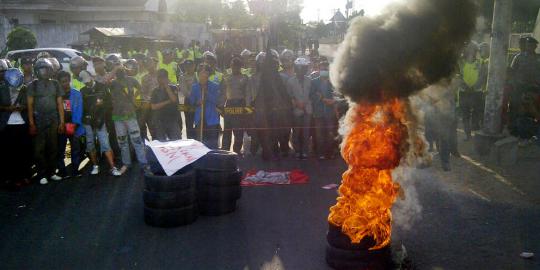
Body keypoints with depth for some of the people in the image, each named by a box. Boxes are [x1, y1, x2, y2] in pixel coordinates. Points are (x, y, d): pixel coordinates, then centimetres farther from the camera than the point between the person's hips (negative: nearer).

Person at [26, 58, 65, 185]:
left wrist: (62, 121, 4)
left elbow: (60, 103, 10)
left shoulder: (55, 84, 9)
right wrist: (31, 123, -9)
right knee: (39, 149, -2)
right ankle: (42, 175, 3)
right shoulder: (33, 85, 1)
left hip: (53, 120, 3)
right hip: (39, 120, -2)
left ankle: (52, 172, 14)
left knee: (53, 148, 4)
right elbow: (30, 105, -2)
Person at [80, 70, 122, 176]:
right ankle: (95, 166, 22)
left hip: (100, 121, -2)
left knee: (105, 144, -6)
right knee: (90, 145, 9)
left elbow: (109, 102, 6)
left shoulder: (102, 87, 5)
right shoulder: (83, 91, 6)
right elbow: (82, 106, 6)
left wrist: (102, 103, -11)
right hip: (88, 122, 2)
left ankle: (113, 167, -6)